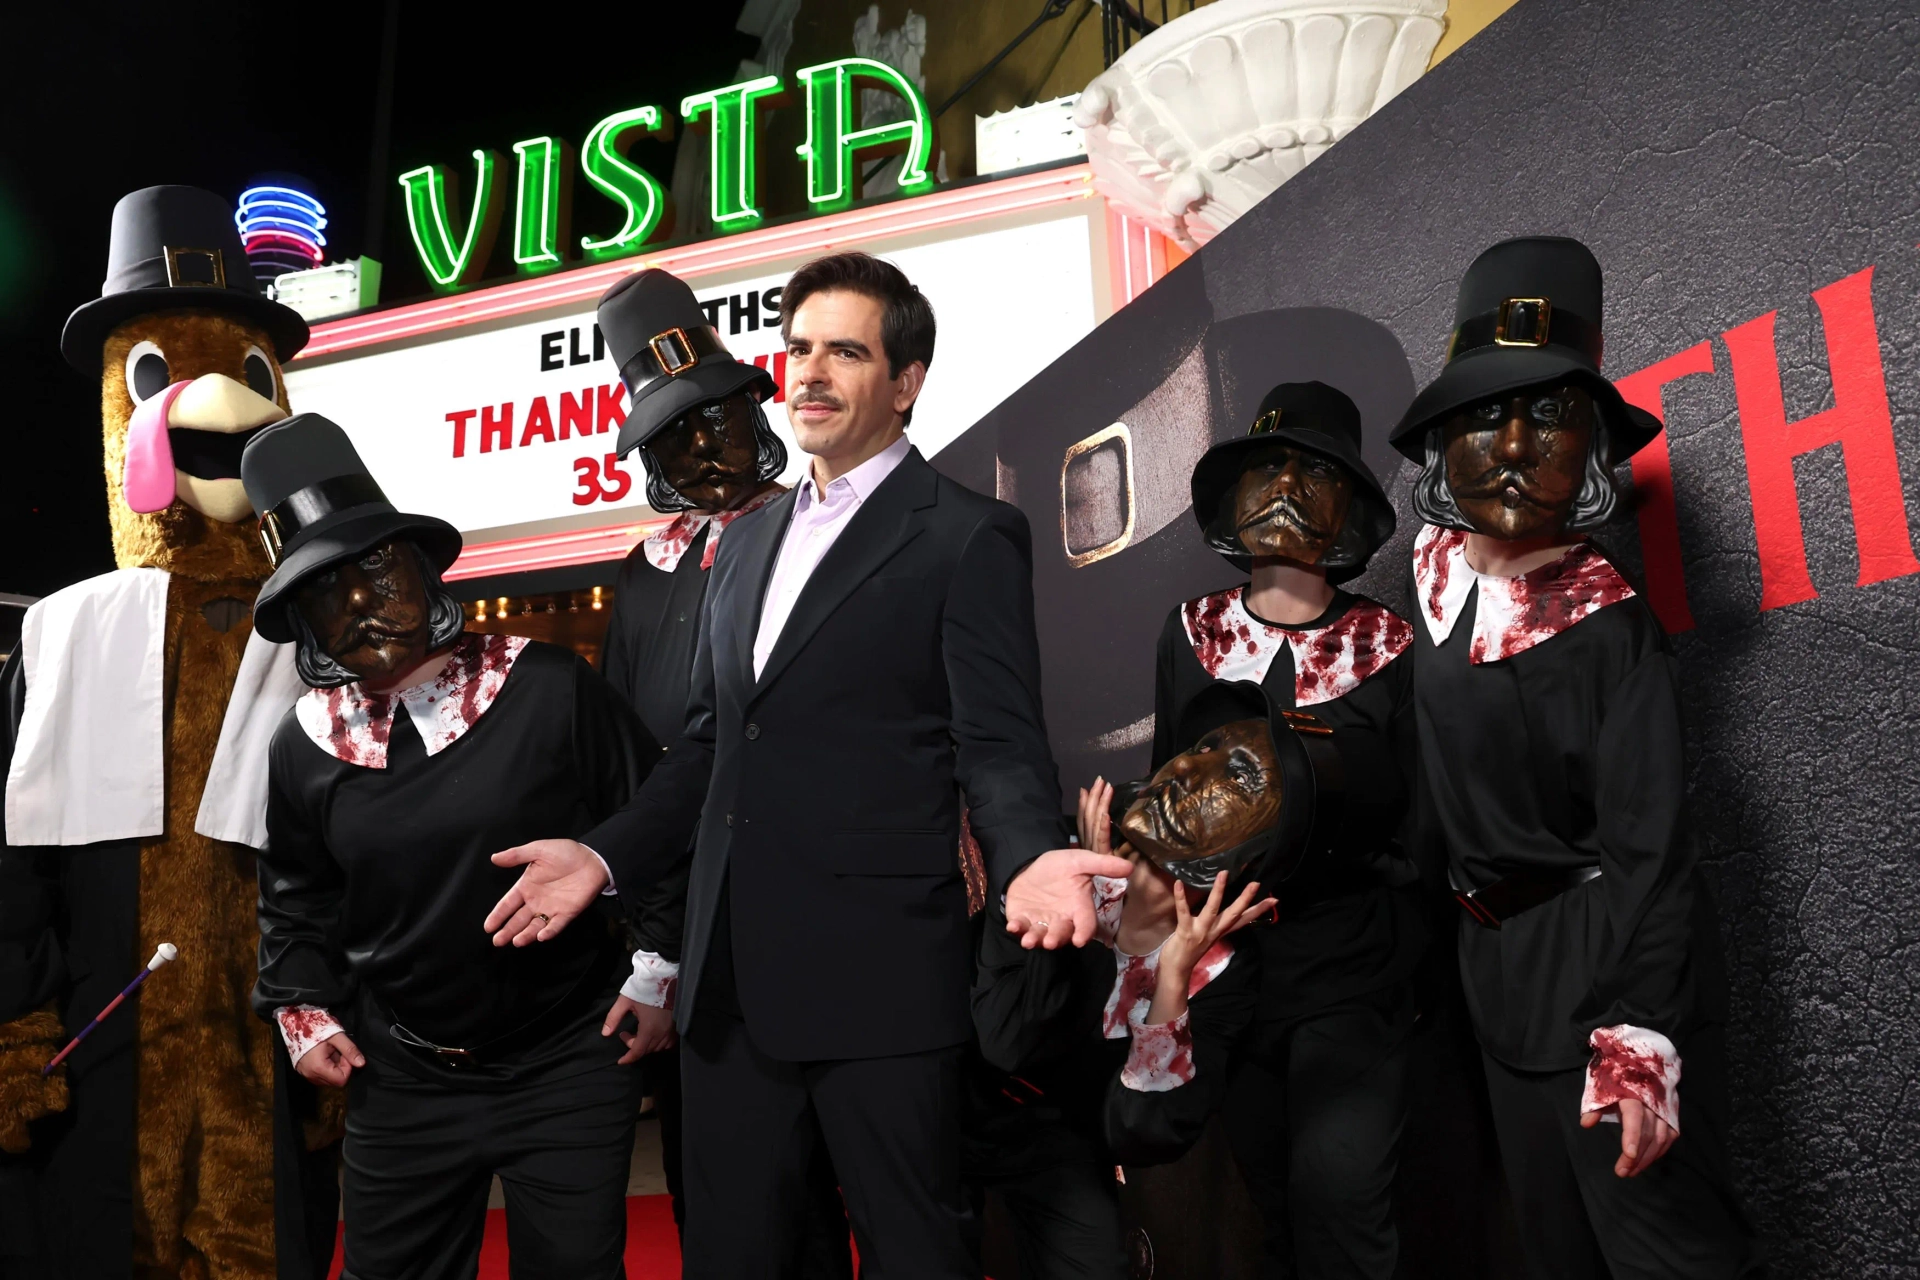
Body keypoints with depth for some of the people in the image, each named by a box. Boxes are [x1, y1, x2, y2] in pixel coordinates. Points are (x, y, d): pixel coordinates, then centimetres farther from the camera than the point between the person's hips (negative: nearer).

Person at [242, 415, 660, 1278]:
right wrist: (303, 1010, 8)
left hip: (568, 1067, -3)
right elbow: (295, 898, 17)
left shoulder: (547, 689, -13)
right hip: (399, 1078, 4)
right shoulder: (304, 744, 0)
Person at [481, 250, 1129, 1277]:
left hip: (879, 979, -7)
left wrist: (1030, 856, -30)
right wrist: (605, 853, 10)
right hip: (732, 980, 7)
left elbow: (997, 744, -10)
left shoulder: (970, 538, -4)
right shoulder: (747, 540, 18)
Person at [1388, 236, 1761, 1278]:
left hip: (1610, 962, -6)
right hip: (1497, 963, 6)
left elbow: (1649, 849, -18)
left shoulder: (1611, 622, -15)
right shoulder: (1434, 572, 0)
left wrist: (1639, 1049, -24)